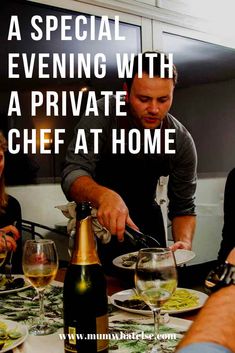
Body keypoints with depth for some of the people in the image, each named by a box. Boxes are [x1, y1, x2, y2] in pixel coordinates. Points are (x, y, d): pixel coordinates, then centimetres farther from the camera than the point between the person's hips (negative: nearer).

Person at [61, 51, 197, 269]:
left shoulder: (182, 141, -16)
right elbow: (72, 174, -32)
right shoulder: (102, 115, -23)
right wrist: (104, 195, -53)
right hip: (96, 223, -2)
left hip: (146, 225, 2)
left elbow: (183, 208, -10)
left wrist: (184, 242, -31)